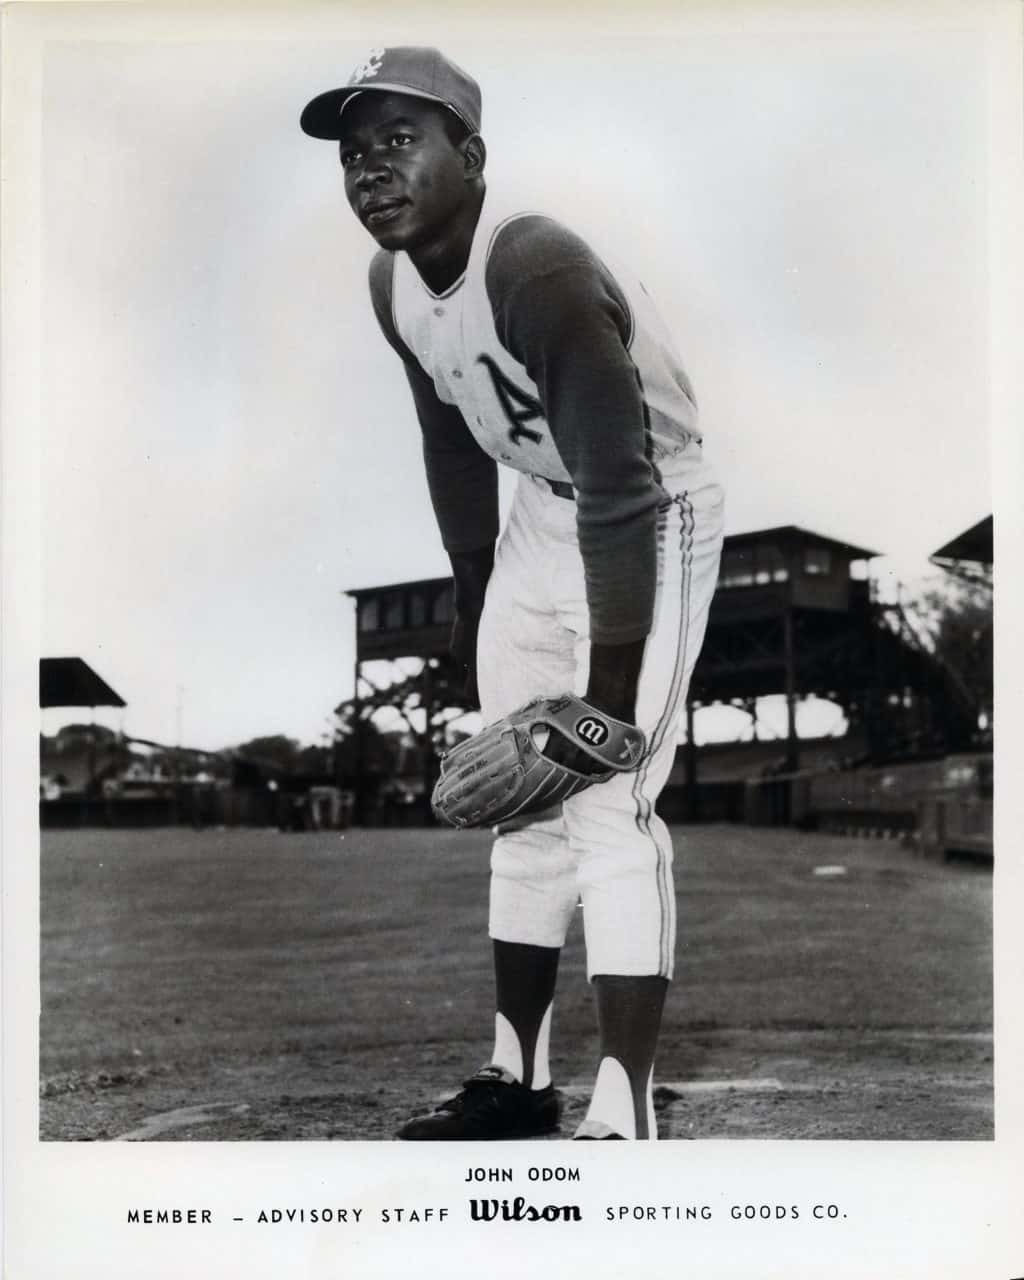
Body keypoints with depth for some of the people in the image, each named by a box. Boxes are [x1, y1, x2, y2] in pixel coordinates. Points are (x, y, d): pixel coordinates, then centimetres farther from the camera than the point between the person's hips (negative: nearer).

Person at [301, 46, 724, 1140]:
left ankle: (622, 1120, -9)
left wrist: (610, 685, -30)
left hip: (656, 519, -8)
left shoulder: (539, 269, -29)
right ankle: (517, 1075, 22)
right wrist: (471, 596, 15)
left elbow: (621, 489, -30)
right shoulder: (394, 283, -4)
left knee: (608, 805, -15)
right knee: (524, 799, 10)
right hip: (537, 520, 8)